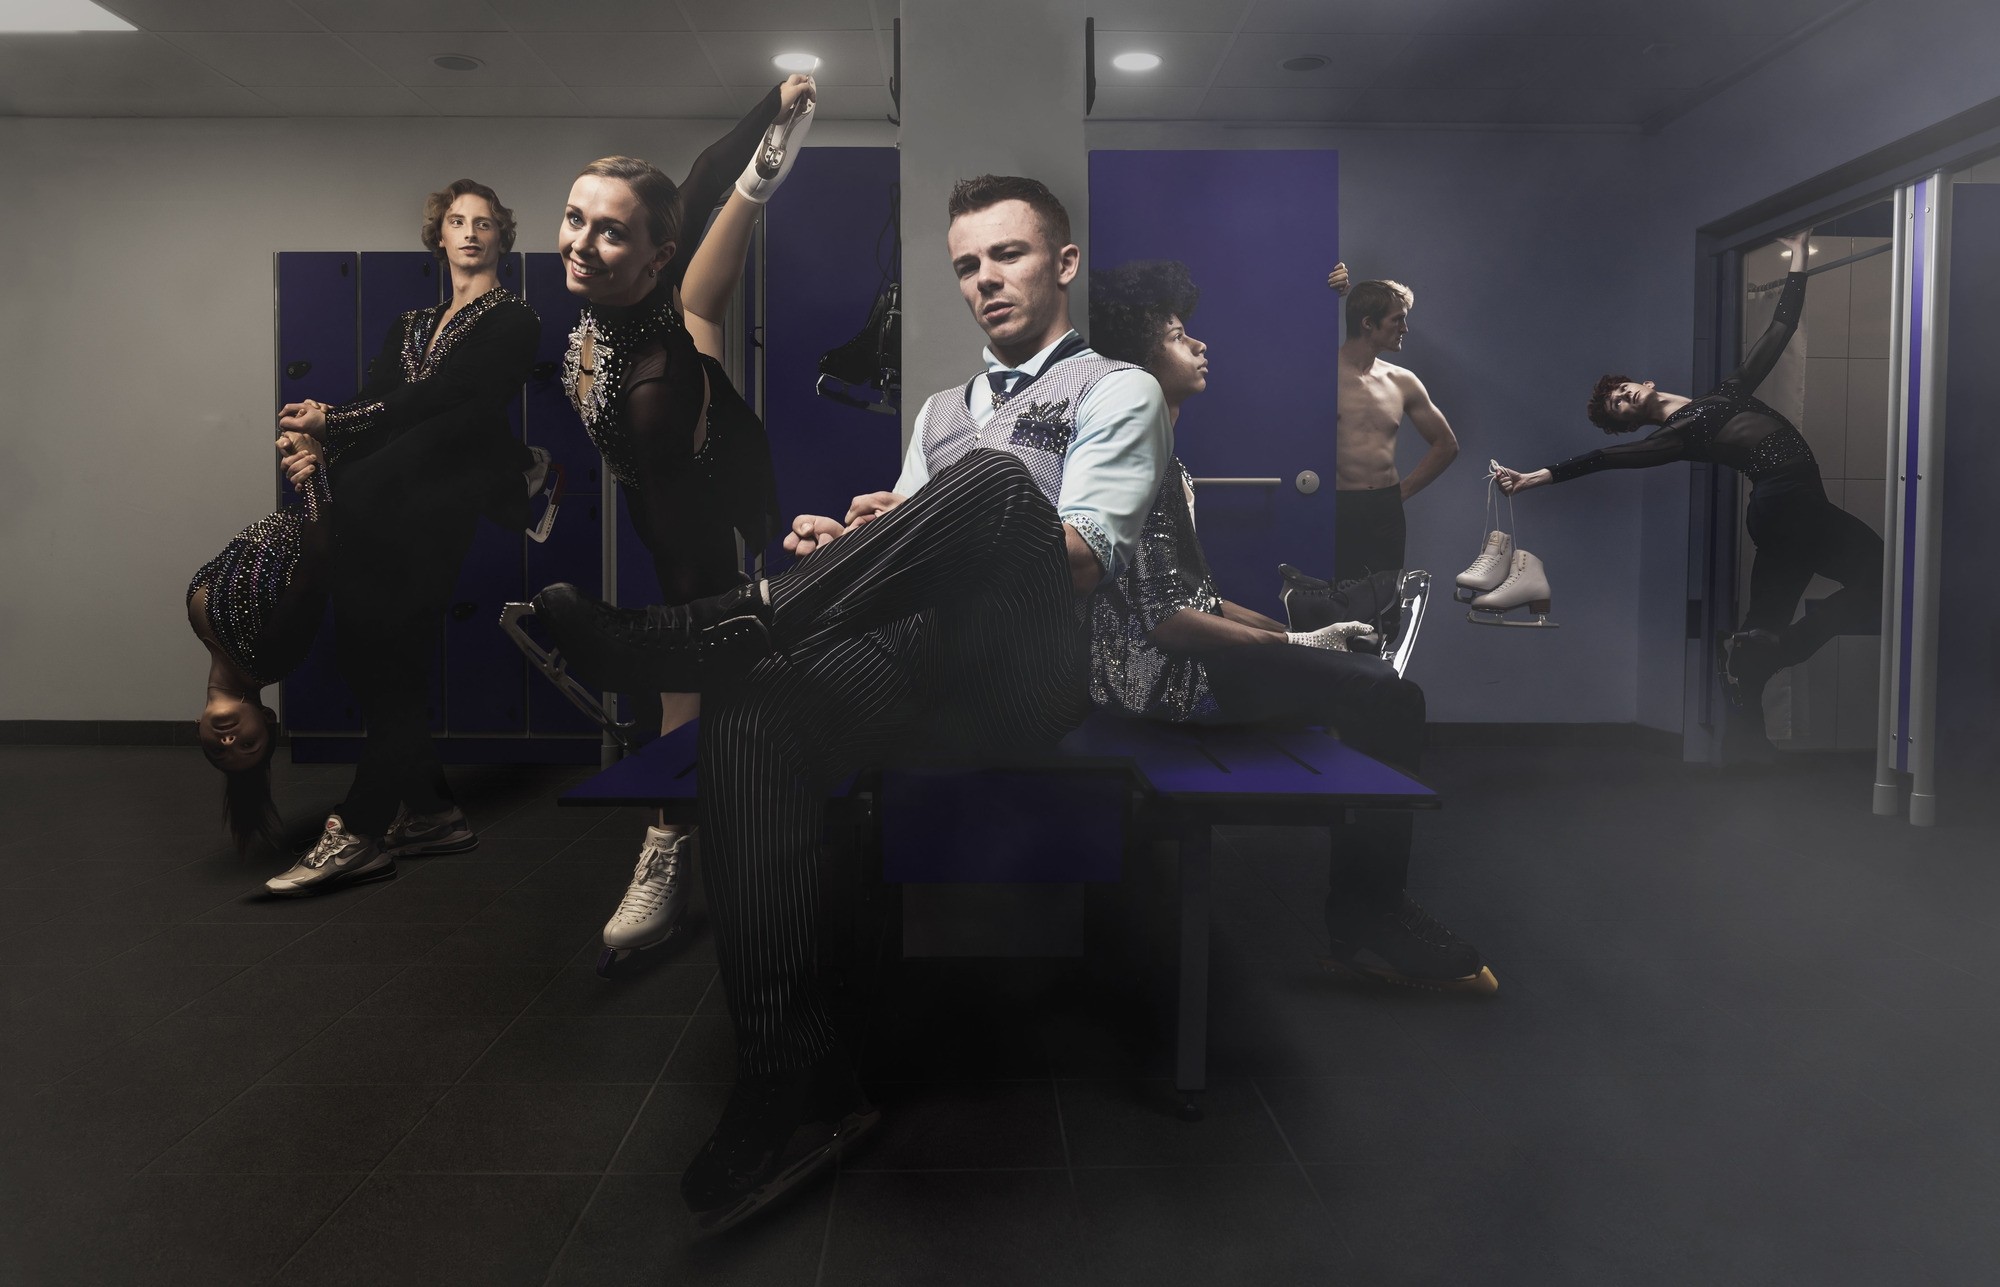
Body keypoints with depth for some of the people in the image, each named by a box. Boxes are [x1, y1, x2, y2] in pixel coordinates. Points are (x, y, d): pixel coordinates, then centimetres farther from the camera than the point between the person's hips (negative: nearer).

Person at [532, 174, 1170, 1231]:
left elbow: (1082, 559, -2)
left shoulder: (1118, 391, 15)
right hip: (917, 673, 5)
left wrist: (920, 520, -17)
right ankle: (792, 1081, -30)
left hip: (1028, 669, -4)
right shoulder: (941, 410, 33)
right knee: (753, 708, -28)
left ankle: (698, 634, -33)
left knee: (995, 480, -33)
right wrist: (845, 546, -1)